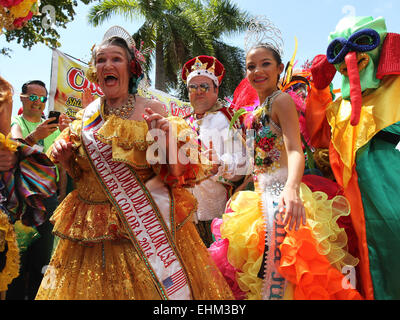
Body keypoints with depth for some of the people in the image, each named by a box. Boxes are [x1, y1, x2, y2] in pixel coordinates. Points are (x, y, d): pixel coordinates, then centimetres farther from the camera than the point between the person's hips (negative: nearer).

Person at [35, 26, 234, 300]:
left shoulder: (153, 111, -6)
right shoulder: (86, 116, 5)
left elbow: (176, 173, -8)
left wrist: (168, 138, -24)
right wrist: (66, 159, -2)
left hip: (145, 223, -3)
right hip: (93, 228, 4)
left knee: (148, 287, 3)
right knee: (92, 288, 12)